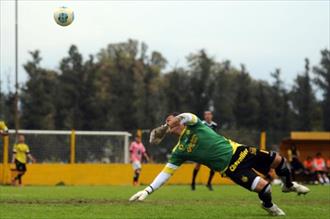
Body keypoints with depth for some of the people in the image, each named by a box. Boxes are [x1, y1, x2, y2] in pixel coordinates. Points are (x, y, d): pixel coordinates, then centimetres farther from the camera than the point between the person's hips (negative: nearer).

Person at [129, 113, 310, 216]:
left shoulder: (192, 125, -2)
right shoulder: (179, 151, -5)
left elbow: (187, 116, -27)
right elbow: (166, 172, -5)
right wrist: (147, 190, -13)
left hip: (236, 150, 3)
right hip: (229, 167, -3)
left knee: (278, 160, 3)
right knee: (263, 187, -22)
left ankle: (289, 185, 36)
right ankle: (268, 205, 14)